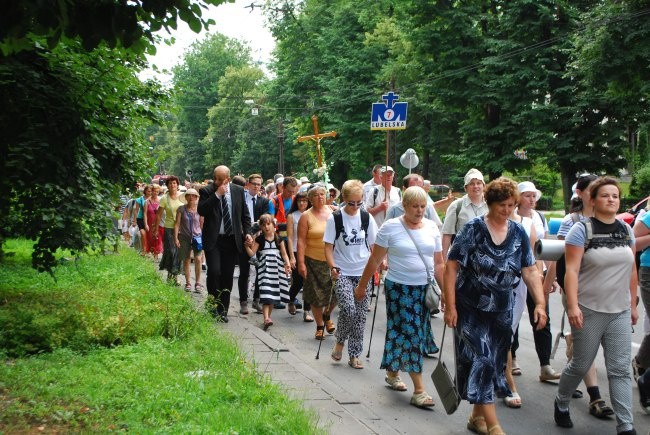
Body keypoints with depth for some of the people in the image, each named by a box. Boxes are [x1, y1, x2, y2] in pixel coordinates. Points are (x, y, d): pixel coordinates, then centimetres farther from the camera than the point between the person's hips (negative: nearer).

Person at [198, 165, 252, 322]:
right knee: (214, 272, -15)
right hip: (213, 240, -3)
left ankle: (223, 310, 16)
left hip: (232, 240, 3)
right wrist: (217, 195, -21)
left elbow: (245, 214, 13)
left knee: (227, 276, 6)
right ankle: (213, 305, 6)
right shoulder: (206, 191, -3)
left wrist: (247, 233, 2)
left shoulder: (238, 191, 5)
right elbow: (201, 211, -18)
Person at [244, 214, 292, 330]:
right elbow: (252, 253, -5)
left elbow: (284, 254, 7)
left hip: (276, 269, 3)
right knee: (266, 294, -14)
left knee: (273, 295, 9)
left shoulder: (278, 239, 5)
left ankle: (268, 316, 23)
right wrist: (247, 246, -22)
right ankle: (266, 318, -22)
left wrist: (287, 264, -8)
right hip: (264, 269, -3)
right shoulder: (259, 240, 0)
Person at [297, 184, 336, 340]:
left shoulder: (333, 212, 5)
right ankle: (320, 325, 23)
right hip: (314, 261, -2)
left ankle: (327, 315, 25)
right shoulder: (306, 216, -3)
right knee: (317, 295, 4)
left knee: (336, 292, -5)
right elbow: (301, 241, -7)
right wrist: (301, 263, -12)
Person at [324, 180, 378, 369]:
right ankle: (340, 342, 8)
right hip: (342, 273, -3)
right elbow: (328, 246, -3)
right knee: (348, 308, -20)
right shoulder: (335, 218, -5)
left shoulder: (366, 217, 4)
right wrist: (333, 267, -17)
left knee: (361, 314, 4)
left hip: (363, 273, 3)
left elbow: (374, 245, 10)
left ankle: (354, 355, 16)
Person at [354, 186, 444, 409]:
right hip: (399, 288, -4)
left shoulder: (432, 228, 5)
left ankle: (392, 372, 34)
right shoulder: (390, 227, -7)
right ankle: (419, 390, -5)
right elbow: (375, 260, -2)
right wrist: (362, 285, 1)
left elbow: (438, 263, 9)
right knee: (410, 334, -7)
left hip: (424, 289, 4)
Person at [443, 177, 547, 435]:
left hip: (502, 309, 5)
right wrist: (450, 306, -15)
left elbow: (530, 271, 3)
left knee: (494, 362, 11)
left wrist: (540, 303, -10)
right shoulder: (473, 229, -10)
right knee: (481, 359, -10)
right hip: (472, 308, -5)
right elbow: (452, 267, -10)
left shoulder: (518, 233, 3)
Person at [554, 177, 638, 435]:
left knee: (620, 370, 1)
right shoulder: (582, 230, -8)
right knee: (581, 365, 8)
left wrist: (633, 304, 14)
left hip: (620, 312, 4)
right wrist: (572, 306, -21)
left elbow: (631, 270, 14)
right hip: (589, 311, -4)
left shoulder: (626, 230, 8)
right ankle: (561, 404, 33)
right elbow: (571, 270, -13)